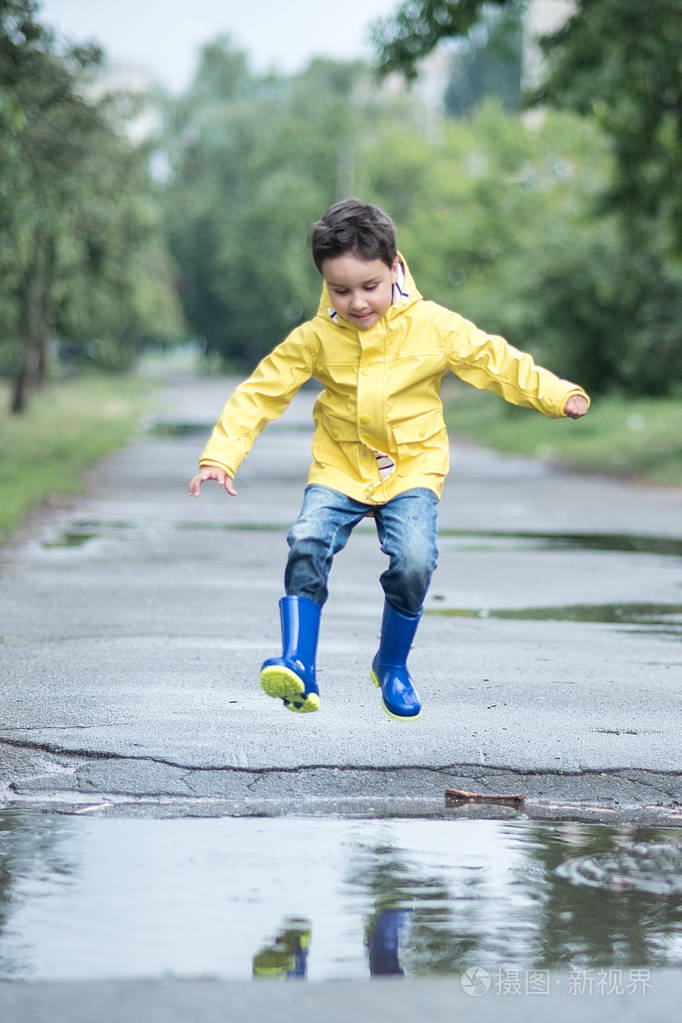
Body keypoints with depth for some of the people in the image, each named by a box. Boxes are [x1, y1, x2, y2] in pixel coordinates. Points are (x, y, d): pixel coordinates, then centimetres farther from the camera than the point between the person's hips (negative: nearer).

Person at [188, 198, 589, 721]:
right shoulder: (315, 338, -7)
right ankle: (299, 667, -21)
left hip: (412, 468, -1)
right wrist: (221, 456, -12)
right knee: (308, 543, -24)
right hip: (340, 469, 1)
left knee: (414, 560, -22)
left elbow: (496, 362, 1)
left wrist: (558, 394, -7)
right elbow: (261, 392, -4)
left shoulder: (435, 326, -8)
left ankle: (392, 666, 4)